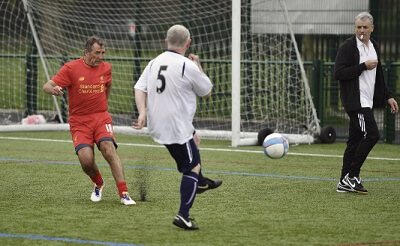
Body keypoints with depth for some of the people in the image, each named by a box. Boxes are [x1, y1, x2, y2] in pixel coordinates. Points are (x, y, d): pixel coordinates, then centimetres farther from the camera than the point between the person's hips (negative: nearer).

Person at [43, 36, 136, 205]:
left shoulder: (106, 68, 6)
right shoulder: (71, 68, -6)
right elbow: (47, 86, -10)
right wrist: (53, 89, -33)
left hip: (101, 118, 2)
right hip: (79, 121, -2)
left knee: (109, 150, -22)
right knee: (86, 159, -19)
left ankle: (124, 194, -22)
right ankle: (98, 184, 15)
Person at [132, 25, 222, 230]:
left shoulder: (154, 63, 5)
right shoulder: (188, 66, -15)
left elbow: (140, 88, -2)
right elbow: (207, 92, -2)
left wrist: (143, 113, -9)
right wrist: (198, 66, 10)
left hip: (156, 126, 8)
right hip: (177, 128, -8)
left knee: (194, 138, 33)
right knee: (192, 168, -1)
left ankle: (200, 182, 52)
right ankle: (183, 216, -10)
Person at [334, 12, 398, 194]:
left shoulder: (373, 47, 16)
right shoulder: (348, 47, -9)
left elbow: (378, 76, 26)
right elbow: (339, 73, -18)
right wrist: (363, 66, -18)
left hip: (366, 102, 8)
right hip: (355, 102, -8)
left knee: (355, 141, 8)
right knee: (372, 134, -16)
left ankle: (345, 183, 11)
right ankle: (352, 175, -8)